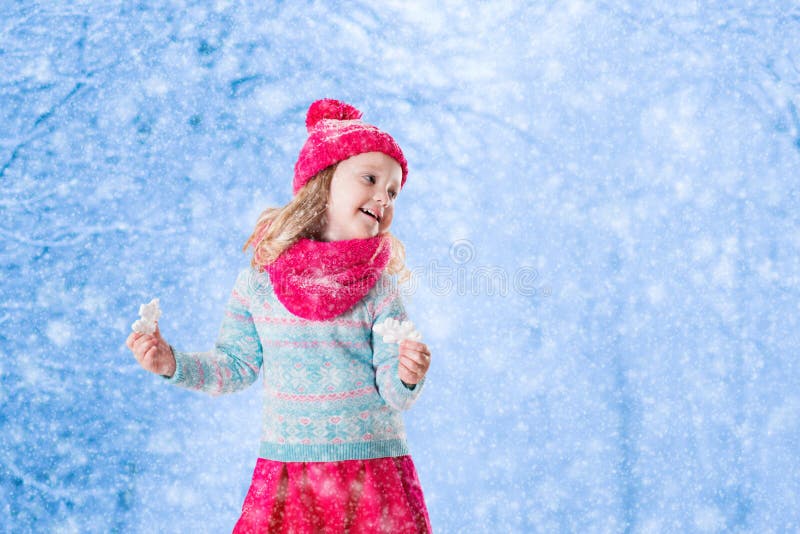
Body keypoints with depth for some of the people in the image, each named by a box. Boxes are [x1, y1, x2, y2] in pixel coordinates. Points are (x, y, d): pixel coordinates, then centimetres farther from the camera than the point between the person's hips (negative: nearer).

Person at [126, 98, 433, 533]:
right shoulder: (259, 280, 0)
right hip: (286, 475, 1)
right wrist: (172, 363, -2)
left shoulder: (379, 289, -2)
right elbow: (236, 366, 10)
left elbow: (392, 391, -4)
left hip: (373, 474, 0)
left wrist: (406, 377, -26)